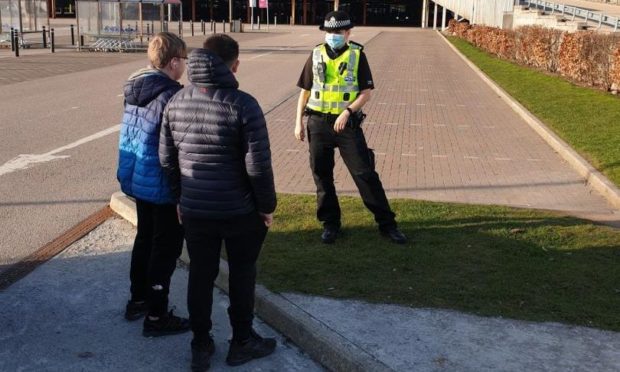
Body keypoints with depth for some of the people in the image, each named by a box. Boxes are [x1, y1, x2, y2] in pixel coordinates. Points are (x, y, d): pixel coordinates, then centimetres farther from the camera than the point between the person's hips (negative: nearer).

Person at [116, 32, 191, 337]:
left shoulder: (133, 89, 5)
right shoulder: (171, 95, -22)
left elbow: (130, 136, 12)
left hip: (136, 180, 9)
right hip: (163, 185, -9)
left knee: (145, 238, 23)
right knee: (166, 248, 4)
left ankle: (137, 300, 37)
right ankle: (156, 316, 13)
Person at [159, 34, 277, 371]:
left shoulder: (177, 102, 0)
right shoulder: (243, 105, -17)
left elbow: (166, 158, 6)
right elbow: (258, 165, -18)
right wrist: (267, 205, -4)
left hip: (194, 210, 4)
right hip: (240, 211, -4)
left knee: (200, 275, 15)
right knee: (242, 274, 14)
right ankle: (242, 342, 28)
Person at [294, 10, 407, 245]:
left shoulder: (357, 55, -2)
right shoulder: (316, 55, 5)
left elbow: (366, 92, -5)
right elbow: (305, 91, 10)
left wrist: (347, 112, -19)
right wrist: (298, 122, 6)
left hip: (347, 123, -3)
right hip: (318, 123, 3)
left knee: (364, 173, -3)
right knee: (322, 175, 8)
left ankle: (386, 223, 5)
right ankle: (330, 223, 22)